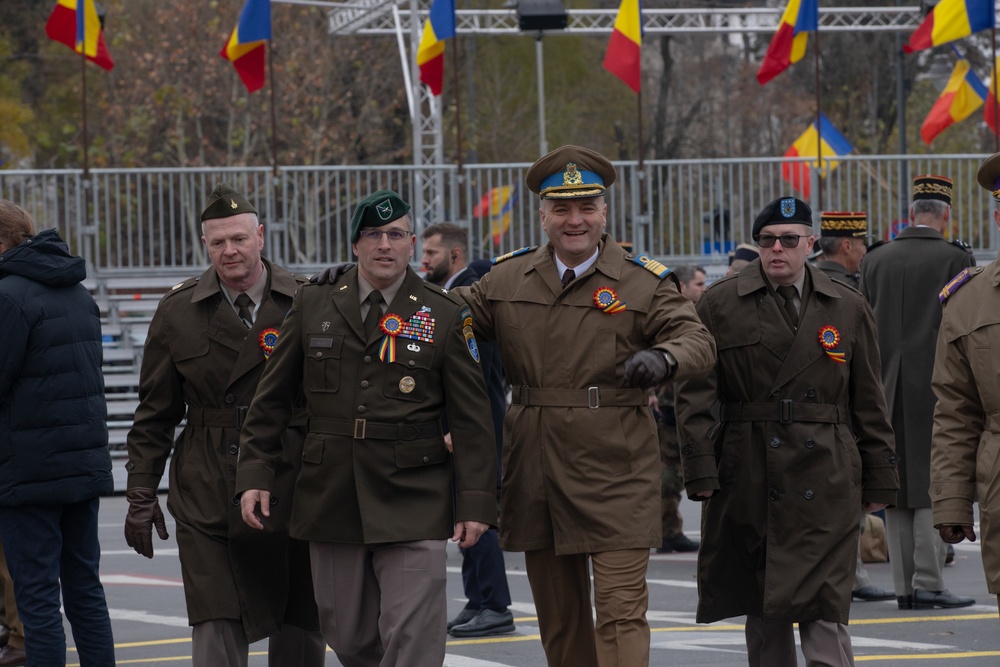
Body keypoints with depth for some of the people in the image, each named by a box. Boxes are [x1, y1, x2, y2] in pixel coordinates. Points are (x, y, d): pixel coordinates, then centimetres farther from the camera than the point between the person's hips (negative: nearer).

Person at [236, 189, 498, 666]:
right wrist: (254, 477, 3)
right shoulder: (313, 306, 7)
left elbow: (471, 420, 1)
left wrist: (475, 502, -5)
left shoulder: (445, 316, 1)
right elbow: (271, 400, 11)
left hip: (413, 504, -2)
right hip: (332, 499, 3)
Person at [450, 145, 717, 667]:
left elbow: (697, 339, -11)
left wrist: (663, 358, -35)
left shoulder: (644, 282, -2)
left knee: (621, 610, -10)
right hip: (535, 473, 4)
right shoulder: (508, 279, 9)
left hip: (616, 471, -4)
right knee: (558, 618, 14)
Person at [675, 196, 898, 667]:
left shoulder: (848, 309, 8)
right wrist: (701, 471, -8)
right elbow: (696, 395, 1)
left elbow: (869, 403, 10)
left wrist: (879, 481, 8)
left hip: (824, 482, -1)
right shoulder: (719, 306, 4)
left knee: (823, 608, -9)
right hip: (747, 481, 1)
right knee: (762, 610, 8)